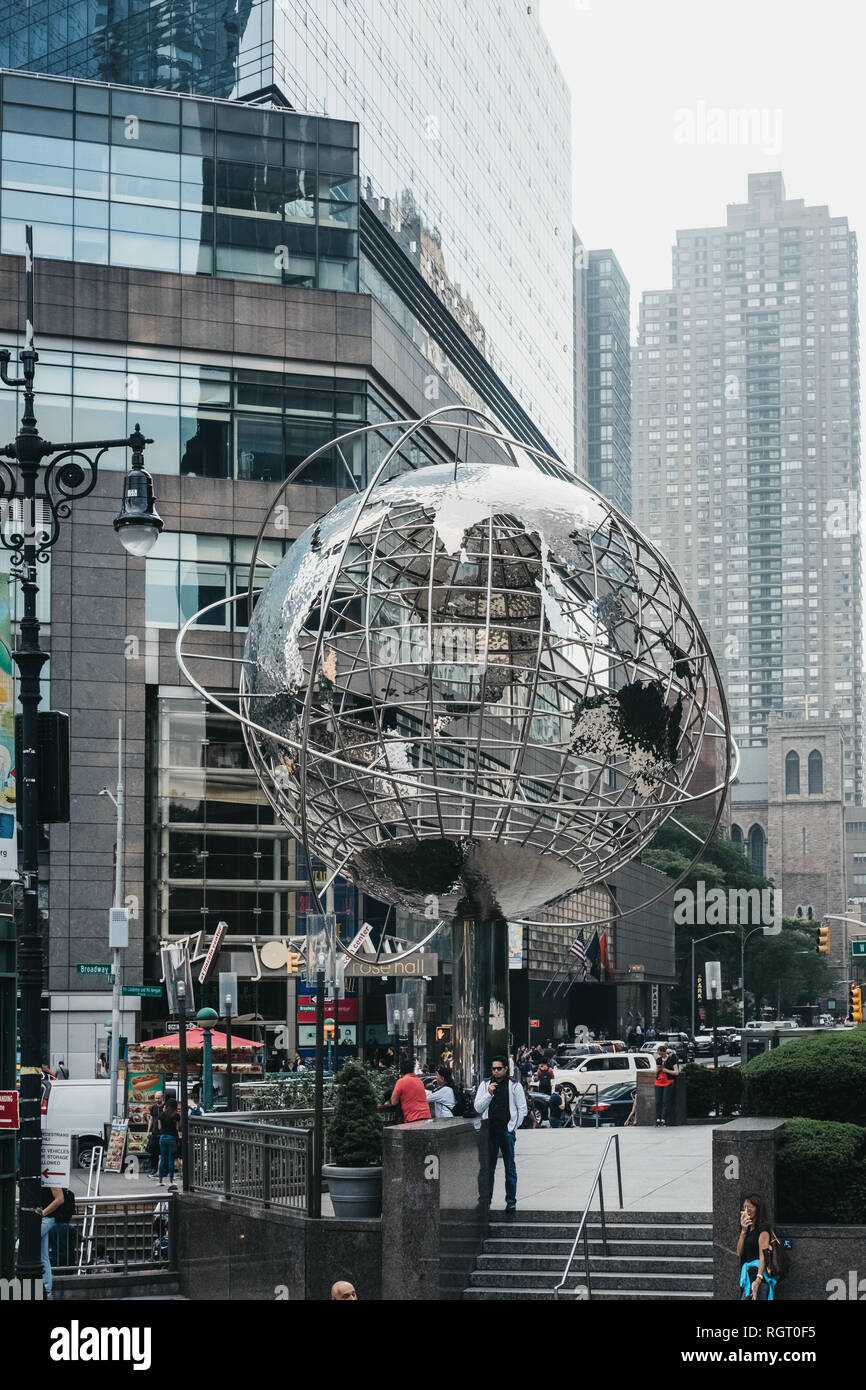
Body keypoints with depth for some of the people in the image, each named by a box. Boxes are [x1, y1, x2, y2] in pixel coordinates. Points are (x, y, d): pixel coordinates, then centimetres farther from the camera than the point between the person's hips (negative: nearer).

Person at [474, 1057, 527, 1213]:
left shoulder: (514, 1085, 1)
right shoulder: (485, 1085, 7)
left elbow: (522, 1109, 3)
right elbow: (478, 1108, 3)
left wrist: (513, 1127, -1)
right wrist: (489, 1094, -10)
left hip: (507, 1131, -2)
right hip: (489, 1131, 2)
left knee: (510, 1168, 3)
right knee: (488, 1167, 4)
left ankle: (511, 1200, 9)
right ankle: (486, 1199, 10)